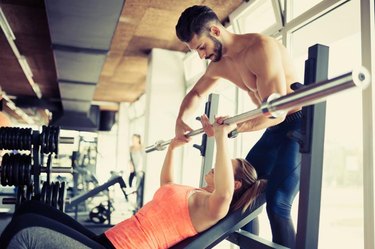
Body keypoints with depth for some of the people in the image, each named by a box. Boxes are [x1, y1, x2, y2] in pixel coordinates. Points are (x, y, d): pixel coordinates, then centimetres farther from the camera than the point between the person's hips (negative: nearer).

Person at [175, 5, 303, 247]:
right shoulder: (220, 65, 5)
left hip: (299, 126, -9)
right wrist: (181, 121, 3)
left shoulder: (260, 47, -22)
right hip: (273, 131, 9)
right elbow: (196, 94, 21)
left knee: (276, 204, -18)